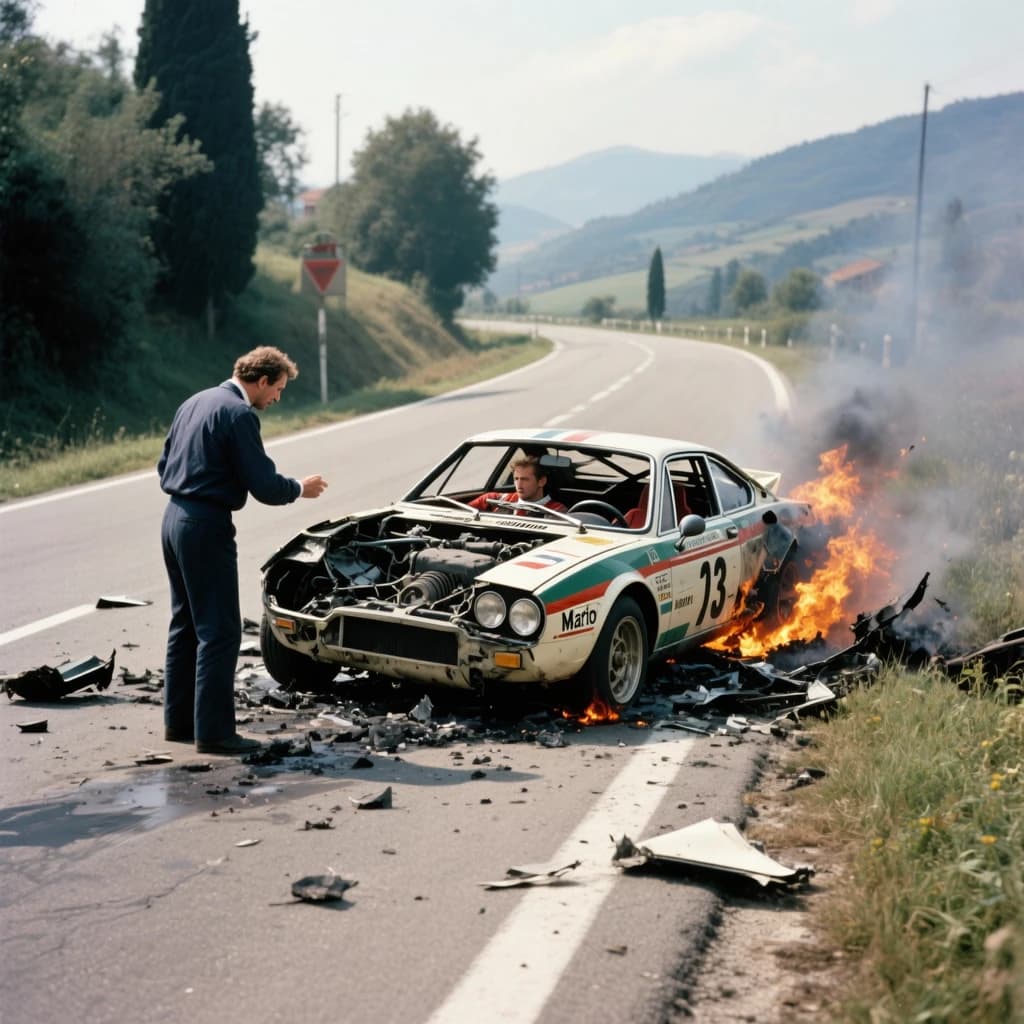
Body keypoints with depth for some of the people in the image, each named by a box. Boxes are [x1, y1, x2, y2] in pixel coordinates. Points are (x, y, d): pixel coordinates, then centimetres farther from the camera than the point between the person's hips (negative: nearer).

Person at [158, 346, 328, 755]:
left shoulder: (195, 403, 14)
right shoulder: (239, 414, -14)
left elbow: (165, 466, 20)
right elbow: (264, 486, -15)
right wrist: (300, 488, 2)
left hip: (174, 519, 10)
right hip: (206, 527, -10)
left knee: (186, 623, 17)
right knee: (220, 631, -4)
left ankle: (179, 721, 25)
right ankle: (213, 732, -1)